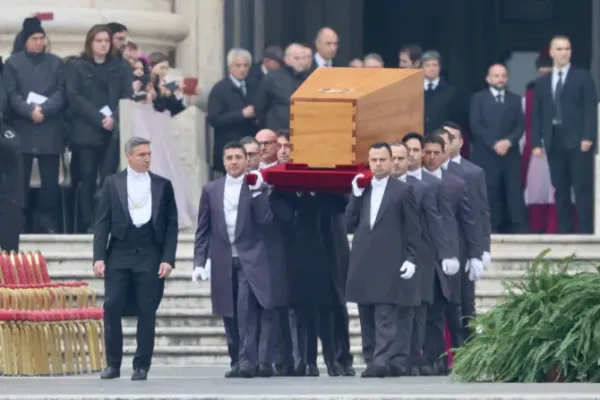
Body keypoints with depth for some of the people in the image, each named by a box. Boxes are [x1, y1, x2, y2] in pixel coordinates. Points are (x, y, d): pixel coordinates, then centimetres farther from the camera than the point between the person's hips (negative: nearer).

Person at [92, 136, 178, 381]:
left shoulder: (162, 185, 7)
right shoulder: (112, 184, 6)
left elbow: (171, 224, 6)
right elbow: (102, 222, 4)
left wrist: (168, 259, -4)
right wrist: (99, 257, -5)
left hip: (150, 255, 0)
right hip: (119, 254, 0)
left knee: (147, 312, -1)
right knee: (112, 308, -5)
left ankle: (141, 366, 4)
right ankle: (113, 364, 4)